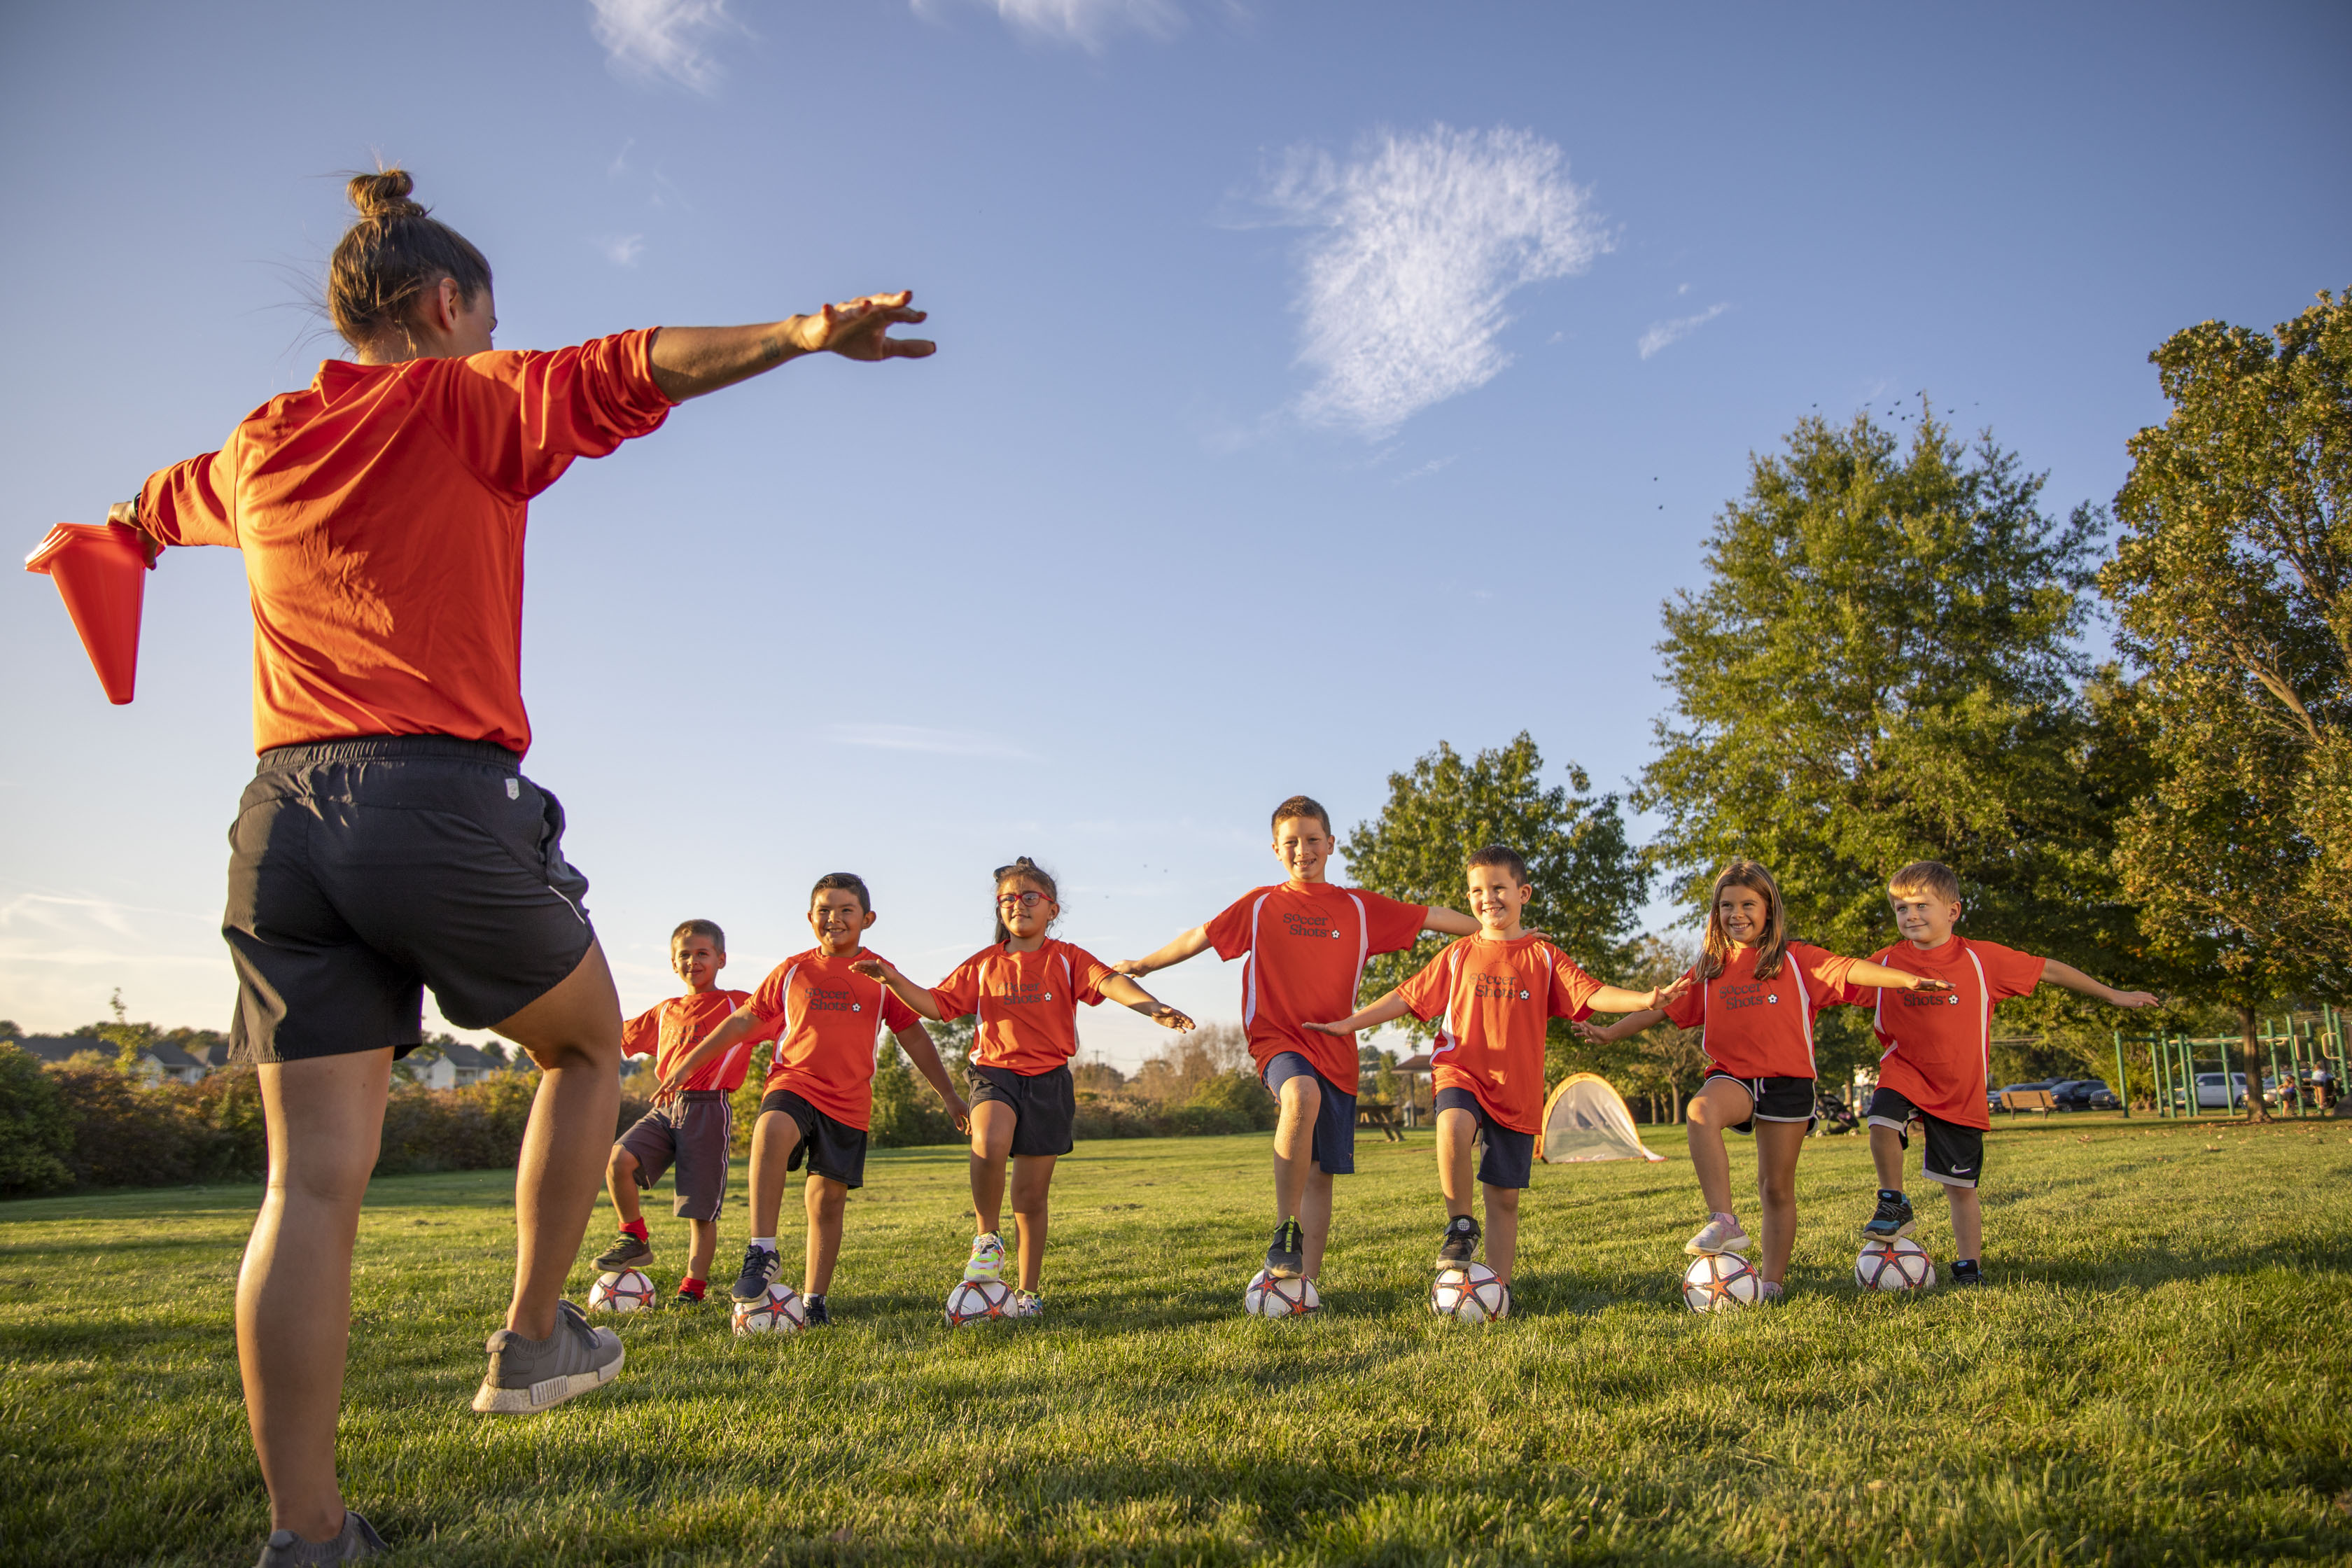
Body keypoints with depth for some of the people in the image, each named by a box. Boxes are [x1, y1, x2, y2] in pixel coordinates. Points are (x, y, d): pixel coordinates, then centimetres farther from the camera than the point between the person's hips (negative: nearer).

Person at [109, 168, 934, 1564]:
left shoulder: (261, 444, 21)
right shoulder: (469, 402, 4)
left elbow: (154, 508, 43)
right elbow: (630, 372, -15)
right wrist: (802, 334, -29)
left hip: (282, 819, 6)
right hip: (442, 804, -5)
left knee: (314, 1180, 4)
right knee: (590, 1043, 20)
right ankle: (536, 1338, 23)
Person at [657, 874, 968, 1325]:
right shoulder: (793, 971, 8)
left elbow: (914, 1037, 12)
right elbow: (743, 1021, 15)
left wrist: (949, 1094, 13)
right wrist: (688, 1063, 13)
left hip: (849, 1101, 1)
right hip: (793, 1083, -1)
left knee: (827, 1199, 2)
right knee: (771, 1131, -34)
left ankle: (814, 1299, 16)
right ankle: (763, 1252, -29)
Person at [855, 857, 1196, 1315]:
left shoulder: (1066, 959, 3)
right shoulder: (984, 964, 11)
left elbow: (1109, 981, -15)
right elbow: (938, 1005, 12)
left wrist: (1152, 1006, -34)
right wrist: (893, 980, -3)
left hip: (1048, 1080, 0)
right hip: (995, 1072, 0)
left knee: (1032, 1196, 4)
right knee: (989, 1142, -33)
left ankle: (1029, 1292, 21)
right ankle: (988, 1239, -10)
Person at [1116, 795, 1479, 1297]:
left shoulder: (1358, 908, 9)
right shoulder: (1260, 905, 7)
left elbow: (1432, 917, 11)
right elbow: (1201, 937, 15)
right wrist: (1142, 965, 21)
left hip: (1336, 1049, 3)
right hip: (1278, 1038, -3)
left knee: (1322, 1171, 2)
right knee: (1302, 1097, -35)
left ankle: (1308, 1280, 12)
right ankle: (1285, 1234, -26)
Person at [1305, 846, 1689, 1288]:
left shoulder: (1543, 957, 6)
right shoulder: (1458, 955, 9)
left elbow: (1592, 994, -7)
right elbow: (1407, 997, 11)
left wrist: (1646, 999, -24)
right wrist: (1349, 1023, 5)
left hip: (1517, 1089, 1)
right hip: (1461, 1071, -1)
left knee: (1504, 1196, 3)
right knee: (1454, 1124, -34)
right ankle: (1460, 1225, -13)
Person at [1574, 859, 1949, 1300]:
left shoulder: (1795, 959, 1)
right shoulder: (1709, 969, 10)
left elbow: (1851, 970, -12)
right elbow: (1661, 1007, 13)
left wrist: (1908, 979, -26)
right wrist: (1609, 1033, 8)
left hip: (1787, 1082, -1)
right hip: (1732, 1077, 1)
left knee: (1777, 1187, 5)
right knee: (1701, 1109, -34)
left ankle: (1773, 1280, 19)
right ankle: (1724, 1222, -35)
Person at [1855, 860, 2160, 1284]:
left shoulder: (1980, 959, -5)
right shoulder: (1885, 963, -5)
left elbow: (2047, 969, 6)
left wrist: (2113, 995, 12)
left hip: (1961, 1090, 0)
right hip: (1904, 1073, 0)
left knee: (1961, 1186, 6)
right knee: (1883, 1122, -30)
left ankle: (1969, 1268, 22)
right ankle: (1893, 1205, -7)